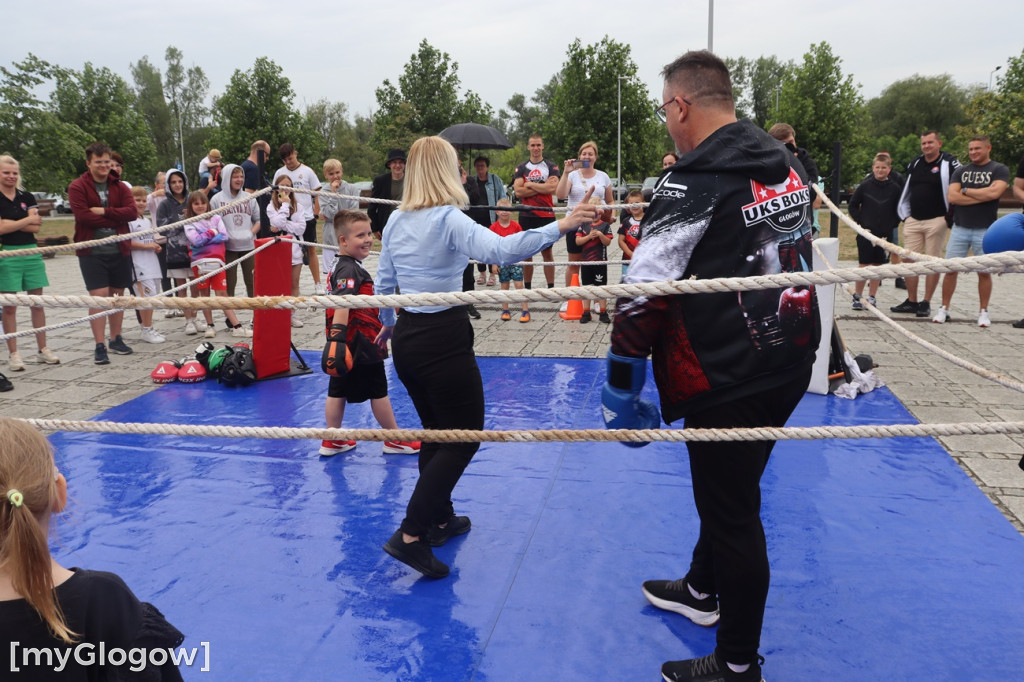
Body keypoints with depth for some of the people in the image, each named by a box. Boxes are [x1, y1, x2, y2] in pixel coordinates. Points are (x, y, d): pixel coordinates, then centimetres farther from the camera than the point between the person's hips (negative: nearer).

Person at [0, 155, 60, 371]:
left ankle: (42, 350, 13)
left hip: (31, 252, 4)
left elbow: (36, 227, -1)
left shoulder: (27, 197, 10)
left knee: (37, 302, 6)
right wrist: (27, 220, -4)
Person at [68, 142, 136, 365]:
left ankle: (116, 339, 24)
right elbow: (83, 216, -15)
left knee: (117, 295, 11)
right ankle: (99, 346, -3)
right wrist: (116, 219, -12)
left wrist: (104, 211, -15)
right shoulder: (77, 187, -2)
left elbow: (132, 211, -5)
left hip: (120, 250, 4)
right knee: (99, 295, -8)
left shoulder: (120, 186, 9)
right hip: (92, 252, -4)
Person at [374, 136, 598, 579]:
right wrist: (560, 226, -35)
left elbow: (383, 284, 15)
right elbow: (500, 250, -33)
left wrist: (388, 325, 32)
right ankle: (411, 535, -1)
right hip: (444, 338, -8)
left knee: (436, 431, 22)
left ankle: (441, 518, 35)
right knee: (464, 436, 4)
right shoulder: (449, 219, -16)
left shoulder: (396, 221, 7)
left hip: (406, 338, 8)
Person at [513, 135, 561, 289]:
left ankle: (551, 287, 7)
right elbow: (518, 191, -6)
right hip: (526, 215, 2)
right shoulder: (521, 168, 8)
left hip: (546, 214, -1)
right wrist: (542, 187, -9)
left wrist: (530, 184, -6)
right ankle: (527, 287, 15)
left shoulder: (551, 167, 5)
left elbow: (553, 188, -12)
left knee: (547, 253, 3)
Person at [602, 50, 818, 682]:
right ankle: (703, 590, 47)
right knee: (730, 487, 25)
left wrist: (622, 381, -12)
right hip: (789, 367, 9)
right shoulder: (788, 166, 8)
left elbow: (646, 293, -21)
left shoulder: (695, 181, -18)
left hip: (727, 381, -9)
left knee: (732, 511, 6)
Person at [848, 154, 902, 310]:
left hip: (885, 234, 2)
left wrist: (892, 226, 0)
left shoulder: (894, 188, 0)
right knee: (864, 266, -1)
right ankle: (857, 297, 10)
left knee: (877, 266, 7)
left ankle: (871, 298, 16)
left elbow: (899, 210, 8)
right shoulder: (864, 186, -3)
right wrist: (861, 223, -2)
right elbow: (853, 206, 3)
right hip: (866, 232, -2)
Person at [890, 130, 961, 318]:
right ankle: (911, 302, 12)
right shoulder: (914, 164, 13)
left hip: (936, 221, -5)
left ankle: (926, 303, 5)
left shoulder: (949, 163, -4)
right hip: (913, 220, 5)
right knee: (909, 260, 2)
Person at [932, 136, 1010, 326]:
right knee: (950, 269, 1)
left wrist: (966, 191, -6)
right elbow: (952, 196, -5)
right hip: (960, 228, 2)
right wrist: (983, 195, -9)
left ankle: (983, 312, 14)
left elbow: (994, 192, -16)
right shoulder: (960, 171, 10)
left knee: (984, 272, 4)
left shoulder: (999, 170, 1)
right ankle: (944, 309, 10)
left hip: (985, 230, -2)